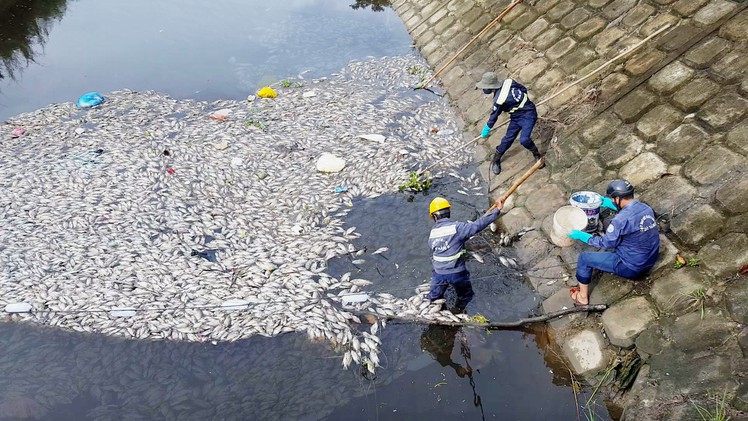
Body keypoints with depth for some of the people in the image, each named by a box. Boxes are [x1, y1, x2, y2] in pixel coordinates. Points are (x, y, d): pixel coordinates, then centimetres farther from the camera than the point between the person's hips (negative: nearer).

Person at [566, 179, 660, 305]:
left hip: (632, 268, -8)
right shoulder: (647, 209, -4)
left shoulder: (621, 220, -27)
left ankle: (583, 297, 16)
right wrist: (610, 204, 24)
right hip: (650, 263, 8)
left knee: (584, 258, 1)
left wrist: (581, 236, -4)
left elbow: (607, 243, -14)